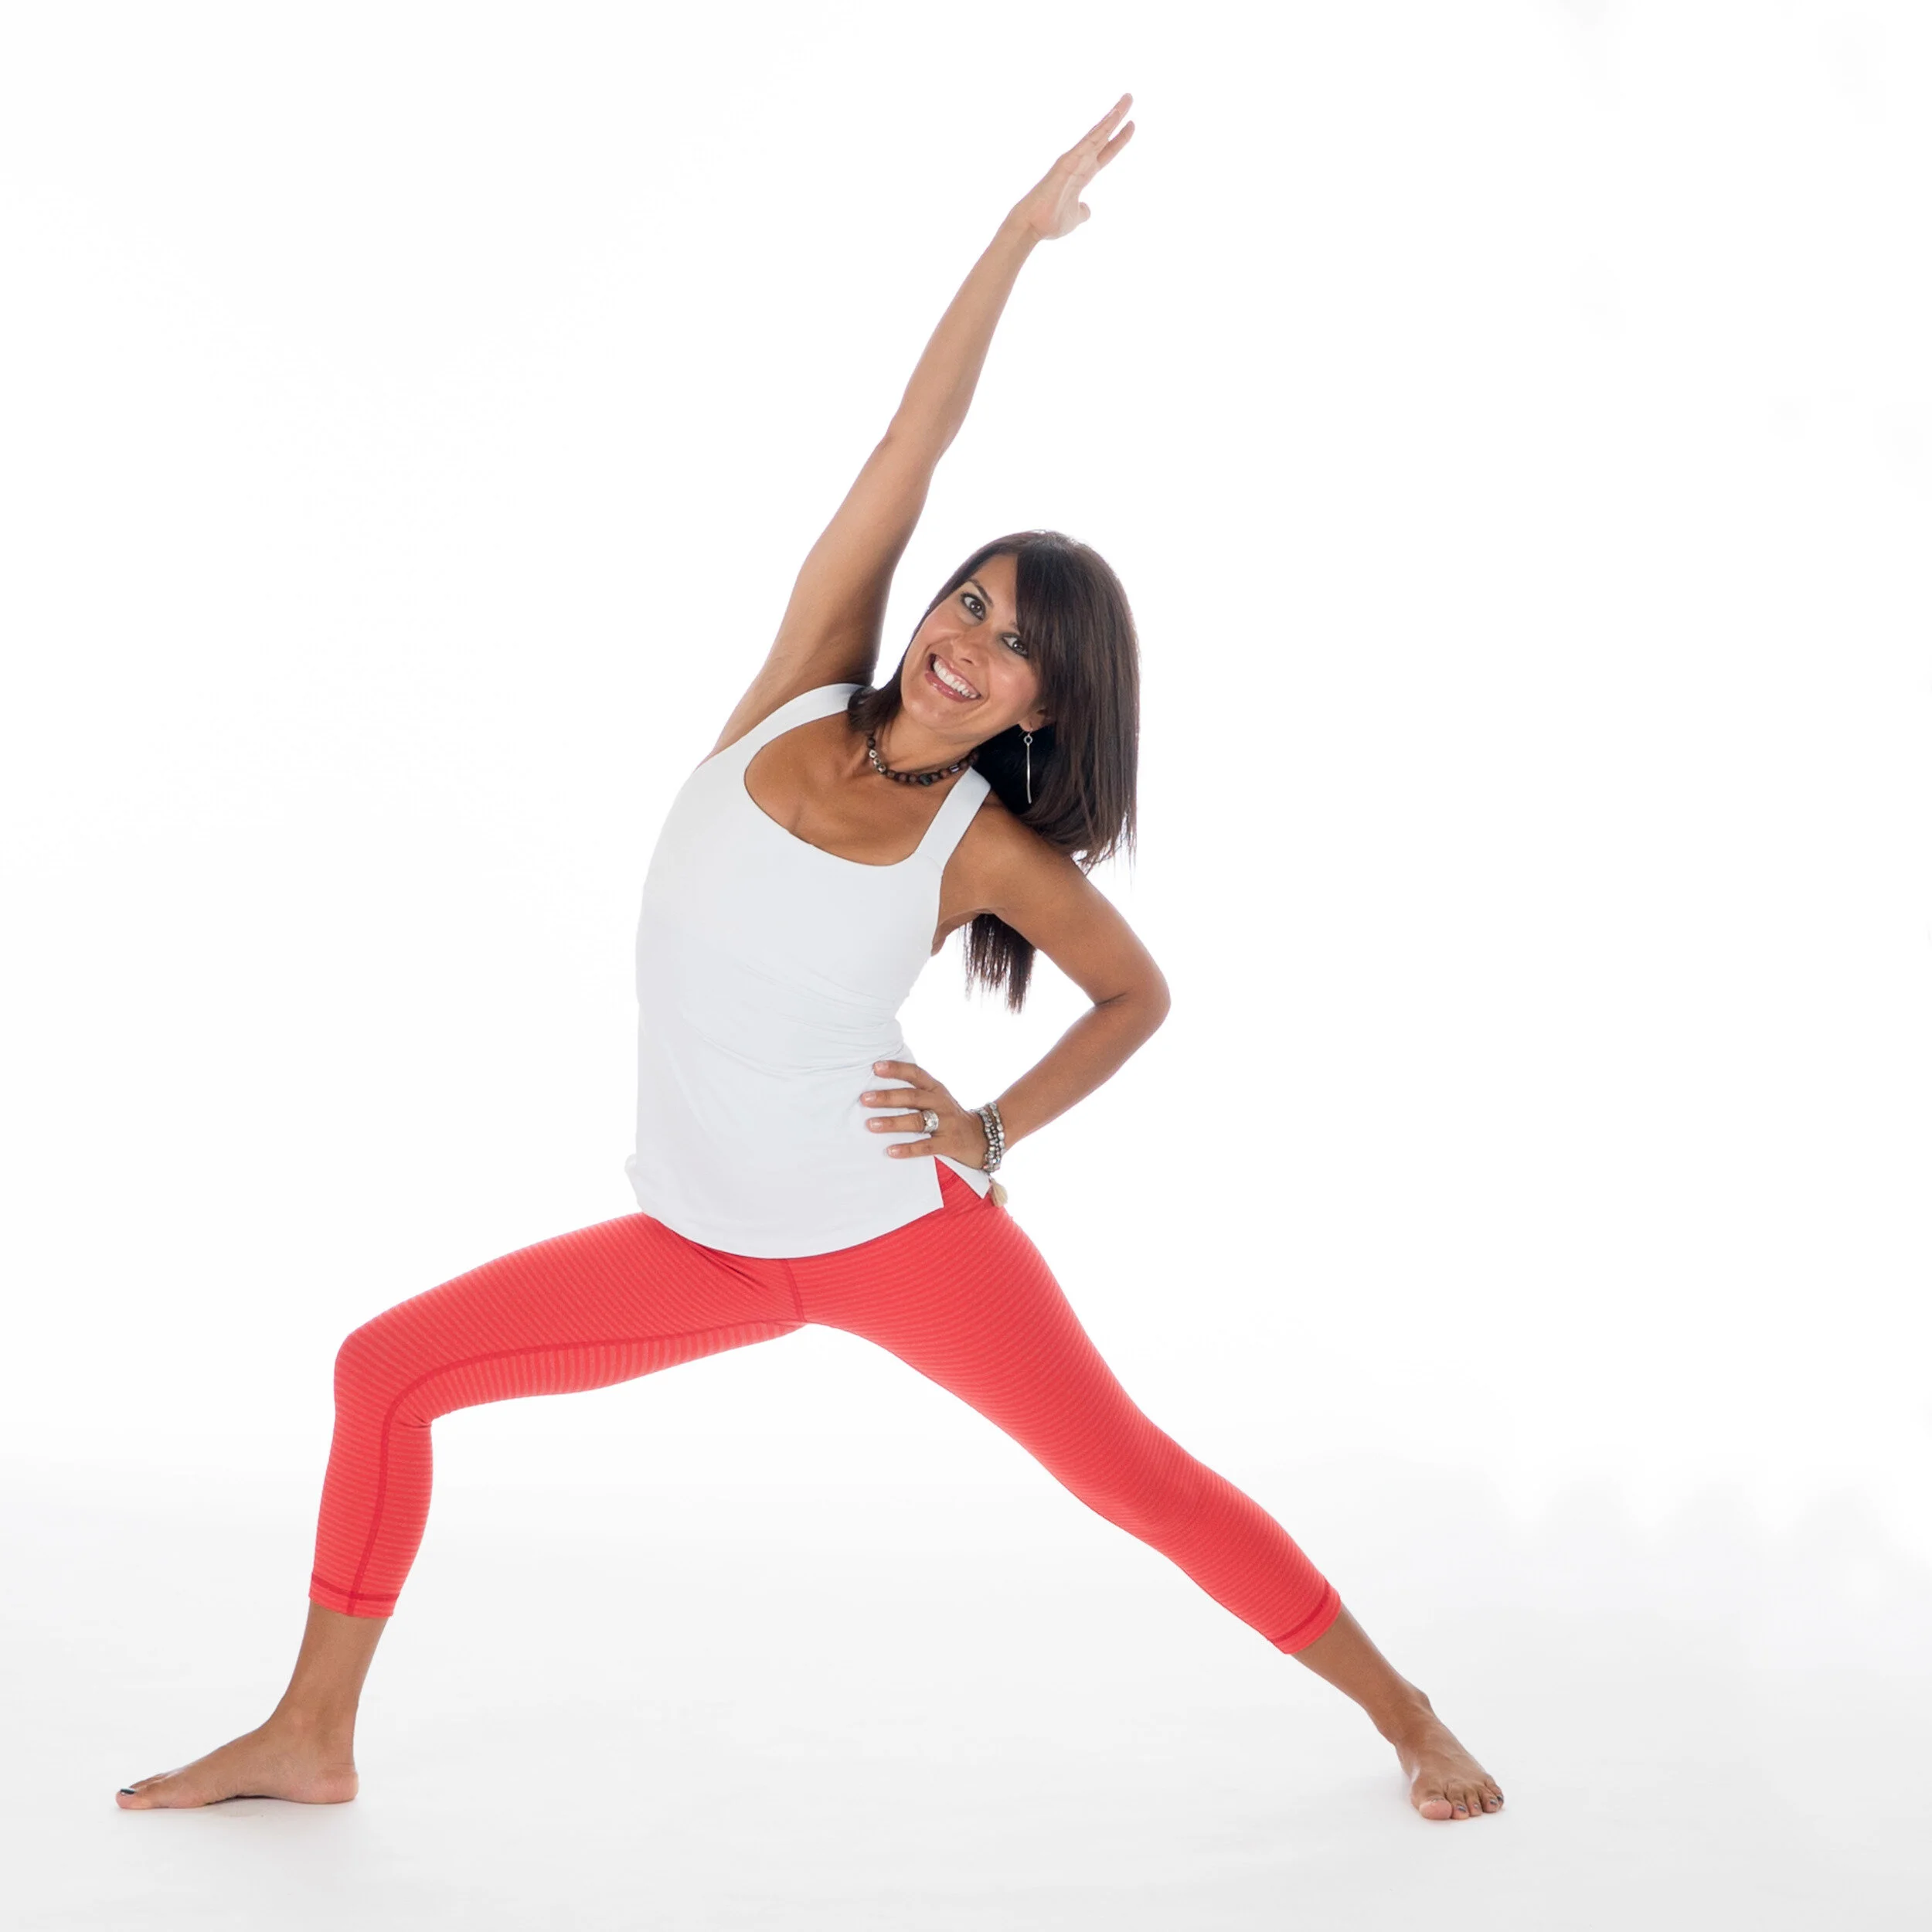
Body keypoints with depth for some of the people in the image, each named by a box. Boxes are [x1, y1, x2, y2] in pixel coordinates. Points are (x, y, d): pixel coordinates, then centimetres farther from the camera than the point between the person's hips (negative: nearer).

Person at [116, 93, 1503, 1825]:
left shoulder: (987, 848, -10)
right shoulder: (798, 698, -4)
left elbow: (1140, 993, 6)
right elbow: (914, 444, -8)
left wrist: (1000, 1127, -5)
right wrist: (1018, 235, -9)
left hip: (899, 1228, -4)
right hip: (704, 1245, 4)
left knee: (1134, 1477, -3)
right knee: (386, 1370, 1)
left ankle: (1406, 1717, 14)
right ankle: (310, 1740, 15)